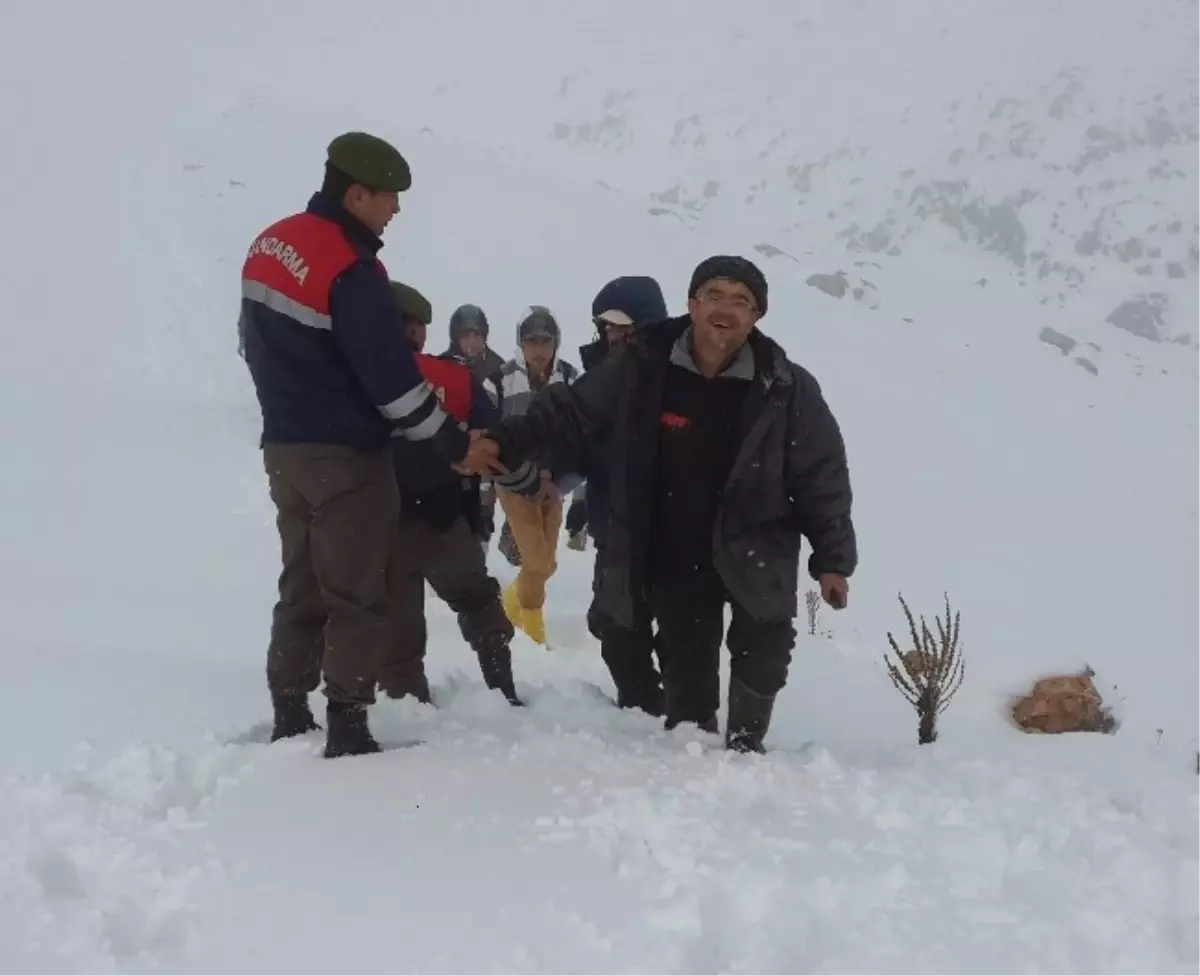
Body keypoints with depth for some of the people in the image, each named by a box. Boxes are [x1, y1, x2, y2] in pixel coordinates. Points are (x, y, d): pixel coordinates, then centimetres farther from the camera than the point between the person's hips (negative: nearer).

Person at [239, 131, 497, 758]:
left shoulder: (269, 246, 7)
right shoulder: (350, 269, -21)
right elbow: (391, 376, -20)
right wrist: (454, 444, -11)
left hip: (284, 447, 8)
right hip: (346, 455, -8)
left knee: (301, 586, 16)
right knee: (356, 595, -1)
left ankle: (289, 719, 20)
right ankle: (347, 729, 0)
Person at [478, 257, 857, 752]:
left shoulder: (786, 389, -14)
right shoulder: (642, 368, -12)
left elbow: (821, 476, -7)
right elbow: (570, 414, -2)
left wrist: (831, 557, -7)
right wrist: (508, 442, -14)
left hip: (757, 551, -1)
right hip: (674, 555, 1)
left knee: (764, 652, 6)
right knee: (685, 664, 12)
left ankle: (744, 742, 29)